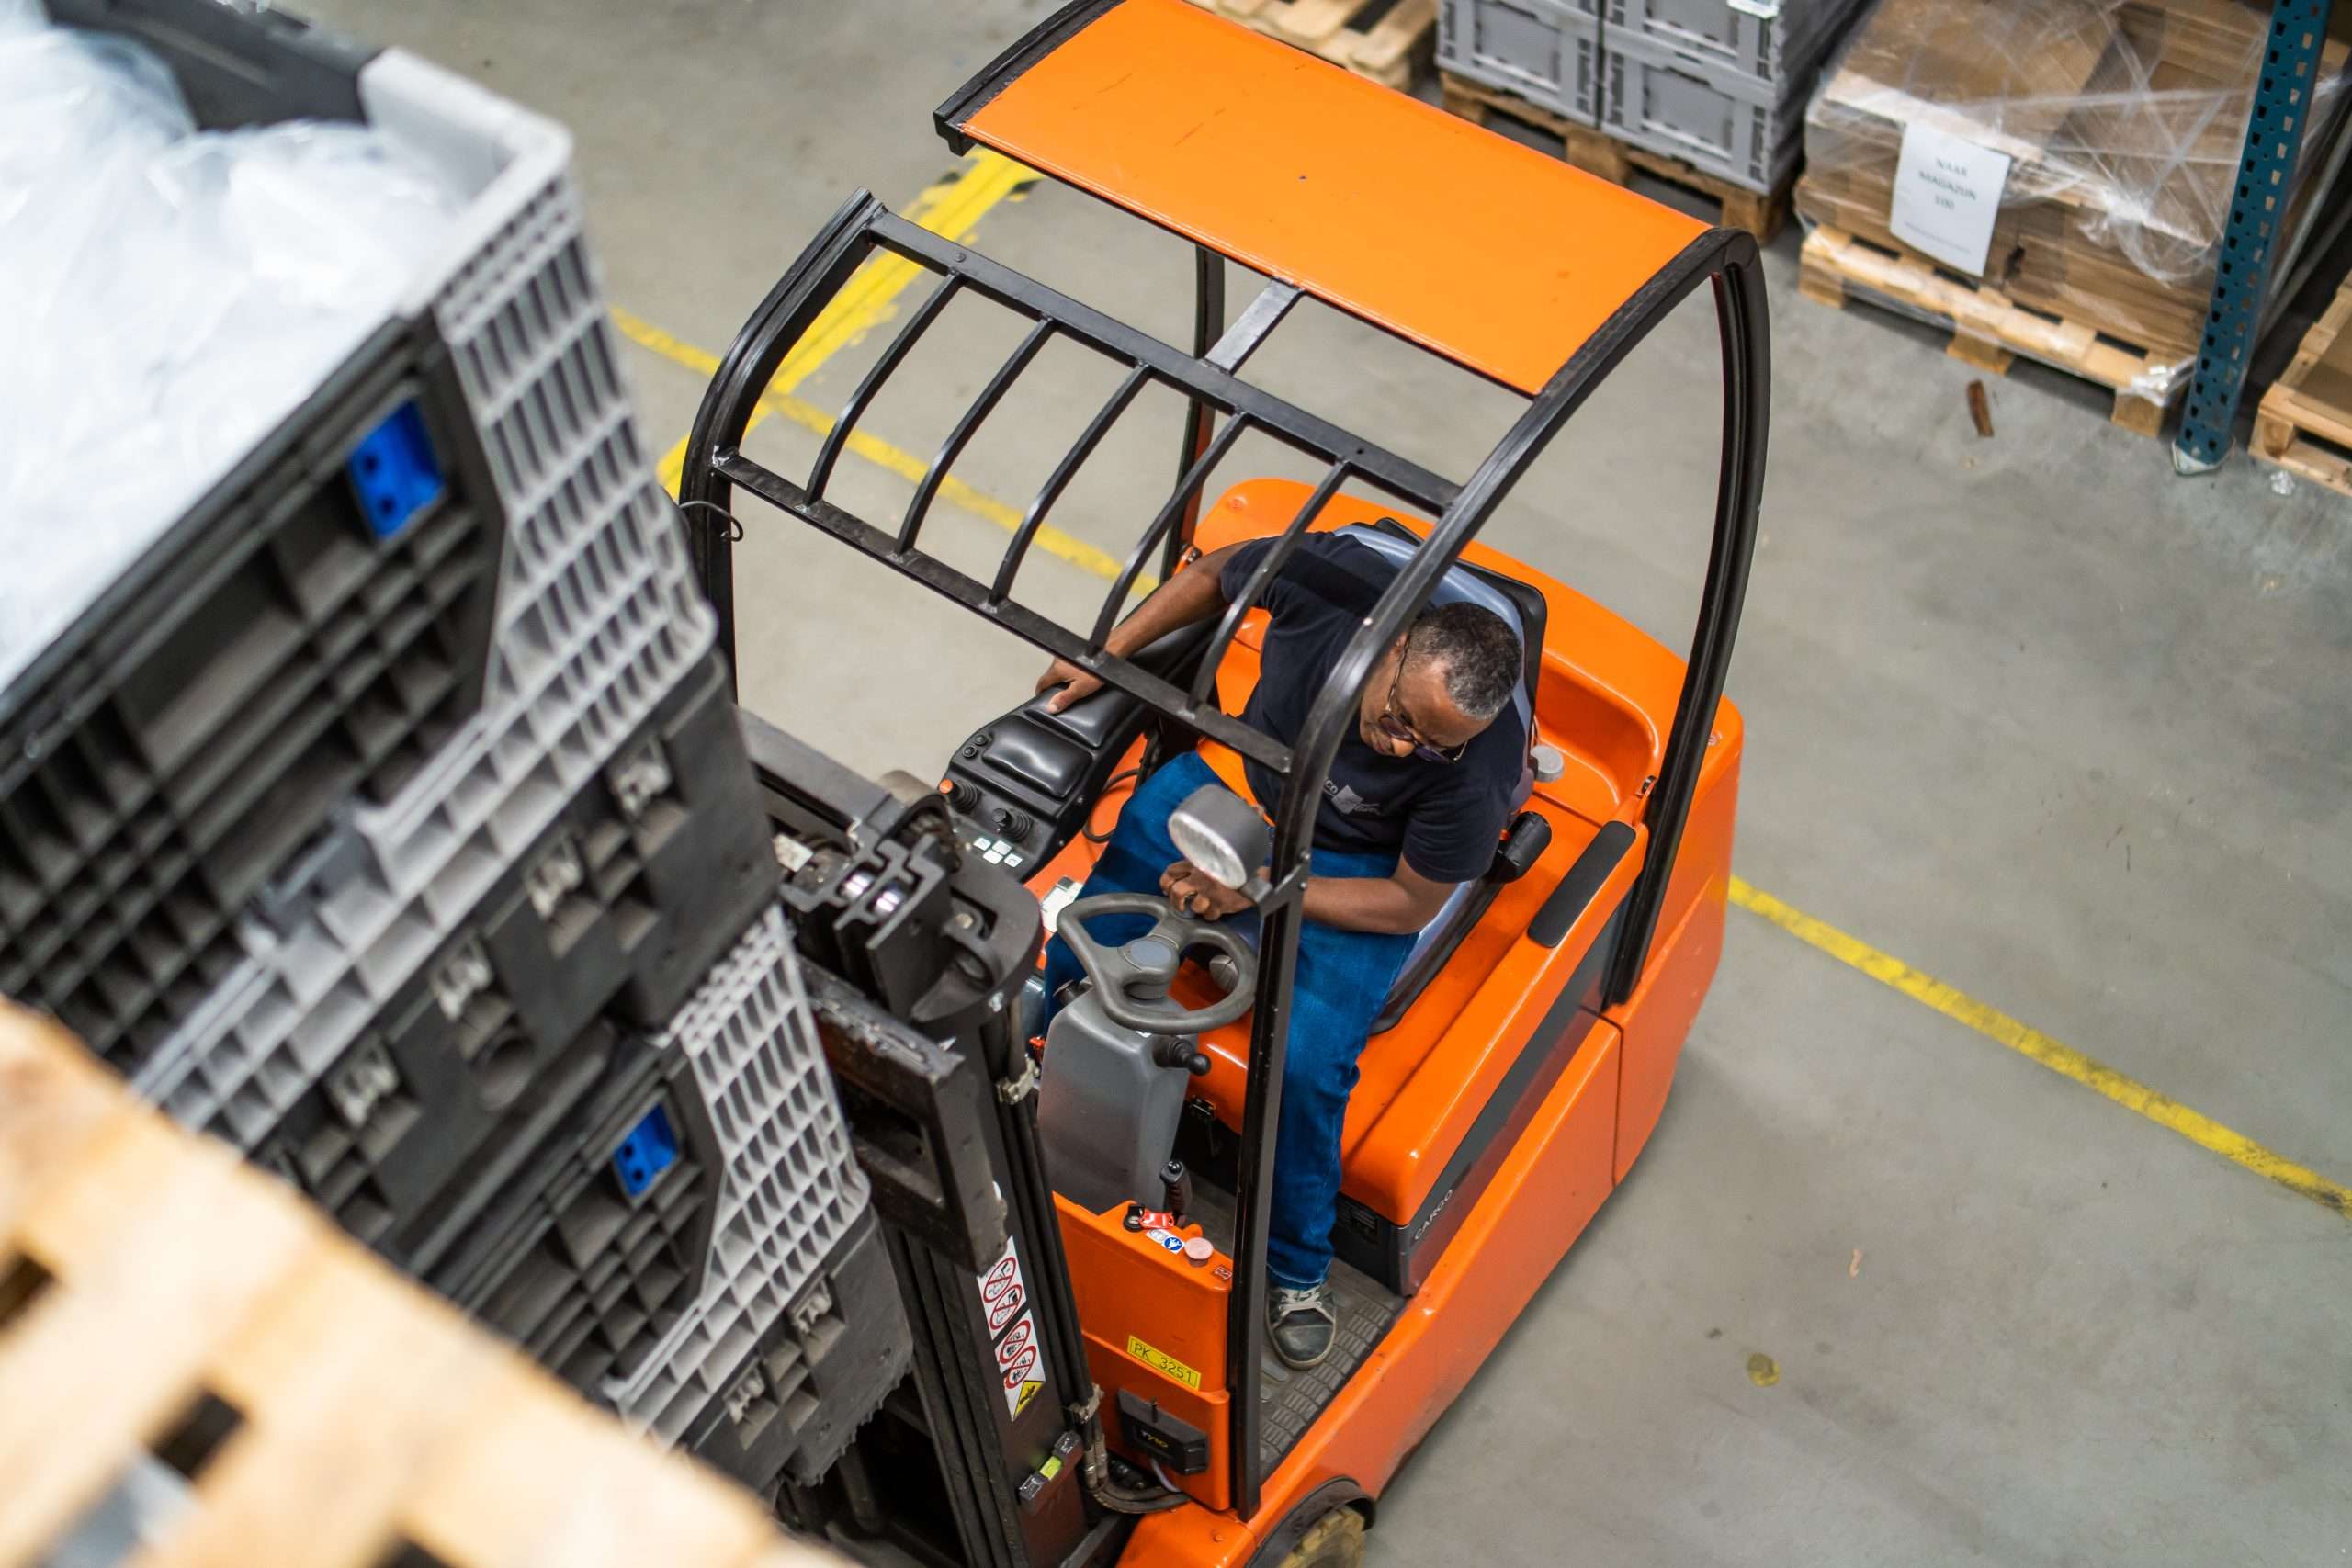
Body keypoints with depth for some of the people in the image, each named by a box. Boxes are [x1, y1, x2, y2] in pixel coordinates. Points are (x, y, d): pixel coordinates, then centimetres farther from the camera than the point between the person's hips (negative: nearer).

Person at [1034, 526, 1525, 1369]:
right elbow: (1213, 574, -7)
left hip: (1352, 871, -3)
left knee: (1306, 1064, -20)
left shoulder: (1477, 770, -33)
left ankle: (1297, 1267, 8)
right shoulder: (1329, 577, -30)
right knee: (1075, 947, -1)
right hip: (1231, 775, 4)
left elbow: (1410, 904, -18)